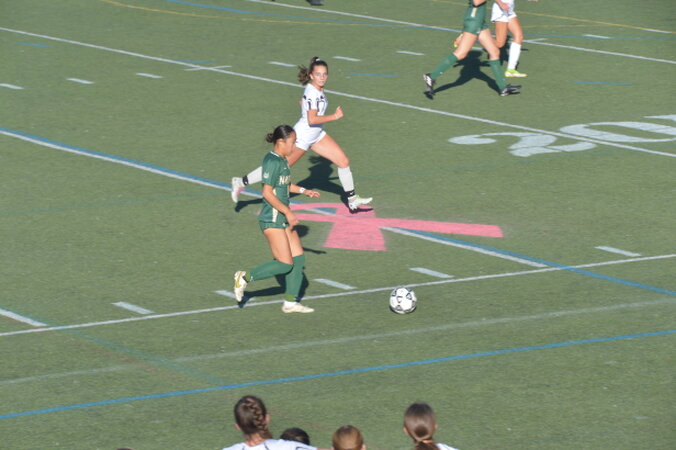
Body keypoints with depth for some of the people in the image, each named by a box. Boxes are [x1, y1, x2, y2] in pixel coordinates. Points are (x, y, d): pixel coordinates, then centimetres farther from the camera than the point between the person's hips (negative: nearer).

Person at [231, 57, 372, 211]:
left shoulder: (317, 89, 4)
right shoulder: (312, 93, -25)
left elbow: (302, 102, 23)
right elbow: (312, 120, -31)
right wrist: (334, 116, -25)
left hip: (316, 135, 9)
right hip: (302, 136, -9)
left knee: (343, 161, 7)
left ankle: (352, 200, 18)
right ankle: (241, 183, 9)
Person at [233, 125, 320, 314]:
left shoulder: (282, 161, 11)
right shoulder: (272, 162, -18)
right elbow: (267, 193, -22)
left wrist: (303, 190, 21)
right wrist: (288, 212, -20)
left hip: (284, 219, 10)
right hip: (272, 219, -10)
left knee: (298, 258, 7)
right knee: (285, 264, -9)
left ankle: (291, 302, 14)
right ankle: (245, 277, 4)